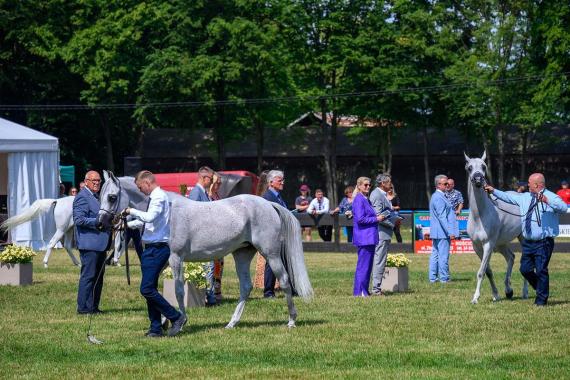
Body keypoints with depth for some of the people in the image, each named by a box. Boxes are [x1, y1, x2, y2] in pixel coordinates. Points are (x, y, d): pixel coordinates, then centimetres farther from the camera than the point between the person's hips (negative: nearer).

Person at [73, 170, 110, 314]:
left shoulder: (95, 196, 19)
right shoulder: (83, 197, -12)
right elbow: (79, 220, -20)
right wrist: (99, 221, -20)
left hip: (99, 244, 10)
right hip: (89, 243, -10)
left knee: (98, 276, 13)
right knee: (88, 275, -8)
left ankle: (93, 306, 19)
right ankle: (83, 307, -5)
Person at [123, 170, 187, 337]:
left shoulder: (159, 197, -14)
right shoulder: (156, 197, 17)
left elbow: (150, 217, -30)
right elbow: (145, 220, 31)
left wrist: (131, 211, -19)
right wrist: (127, 225, 26)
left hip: (156, 249, -10)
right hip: (152, 248, 10)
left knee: (147, 289, -13)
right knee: (150, 289, 11)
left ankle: (176, 317, -7)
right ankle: (156, 328, 14)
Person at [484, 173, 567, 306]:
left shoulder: (551, 197, -8)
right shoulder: (525, 197, 13)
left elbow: (563, 208, -26)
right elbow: (508, 197, 25)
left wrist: (546, 200, -37)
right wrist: (494, 191, 26)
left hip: (543, 243, -7)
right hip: (528, 242, 7)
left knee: (541, 270, -8)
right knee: (525, 269, 8)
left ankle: (541, 300, 3)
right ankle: (540, 290, 29)